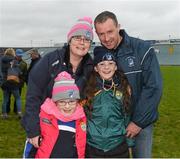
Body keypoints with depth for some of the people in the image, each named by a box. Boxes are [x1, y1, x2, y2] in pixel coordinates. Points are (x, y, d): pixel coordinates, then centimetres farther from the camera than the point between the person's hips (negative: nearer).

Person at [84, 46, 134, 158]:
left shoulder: (124, 87, -1)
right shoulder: (89, 87, -4)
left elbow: (127, 117, 8)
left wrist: (129, 143, 9)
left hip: (119, 147, 1)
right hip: (92, 148, 0)